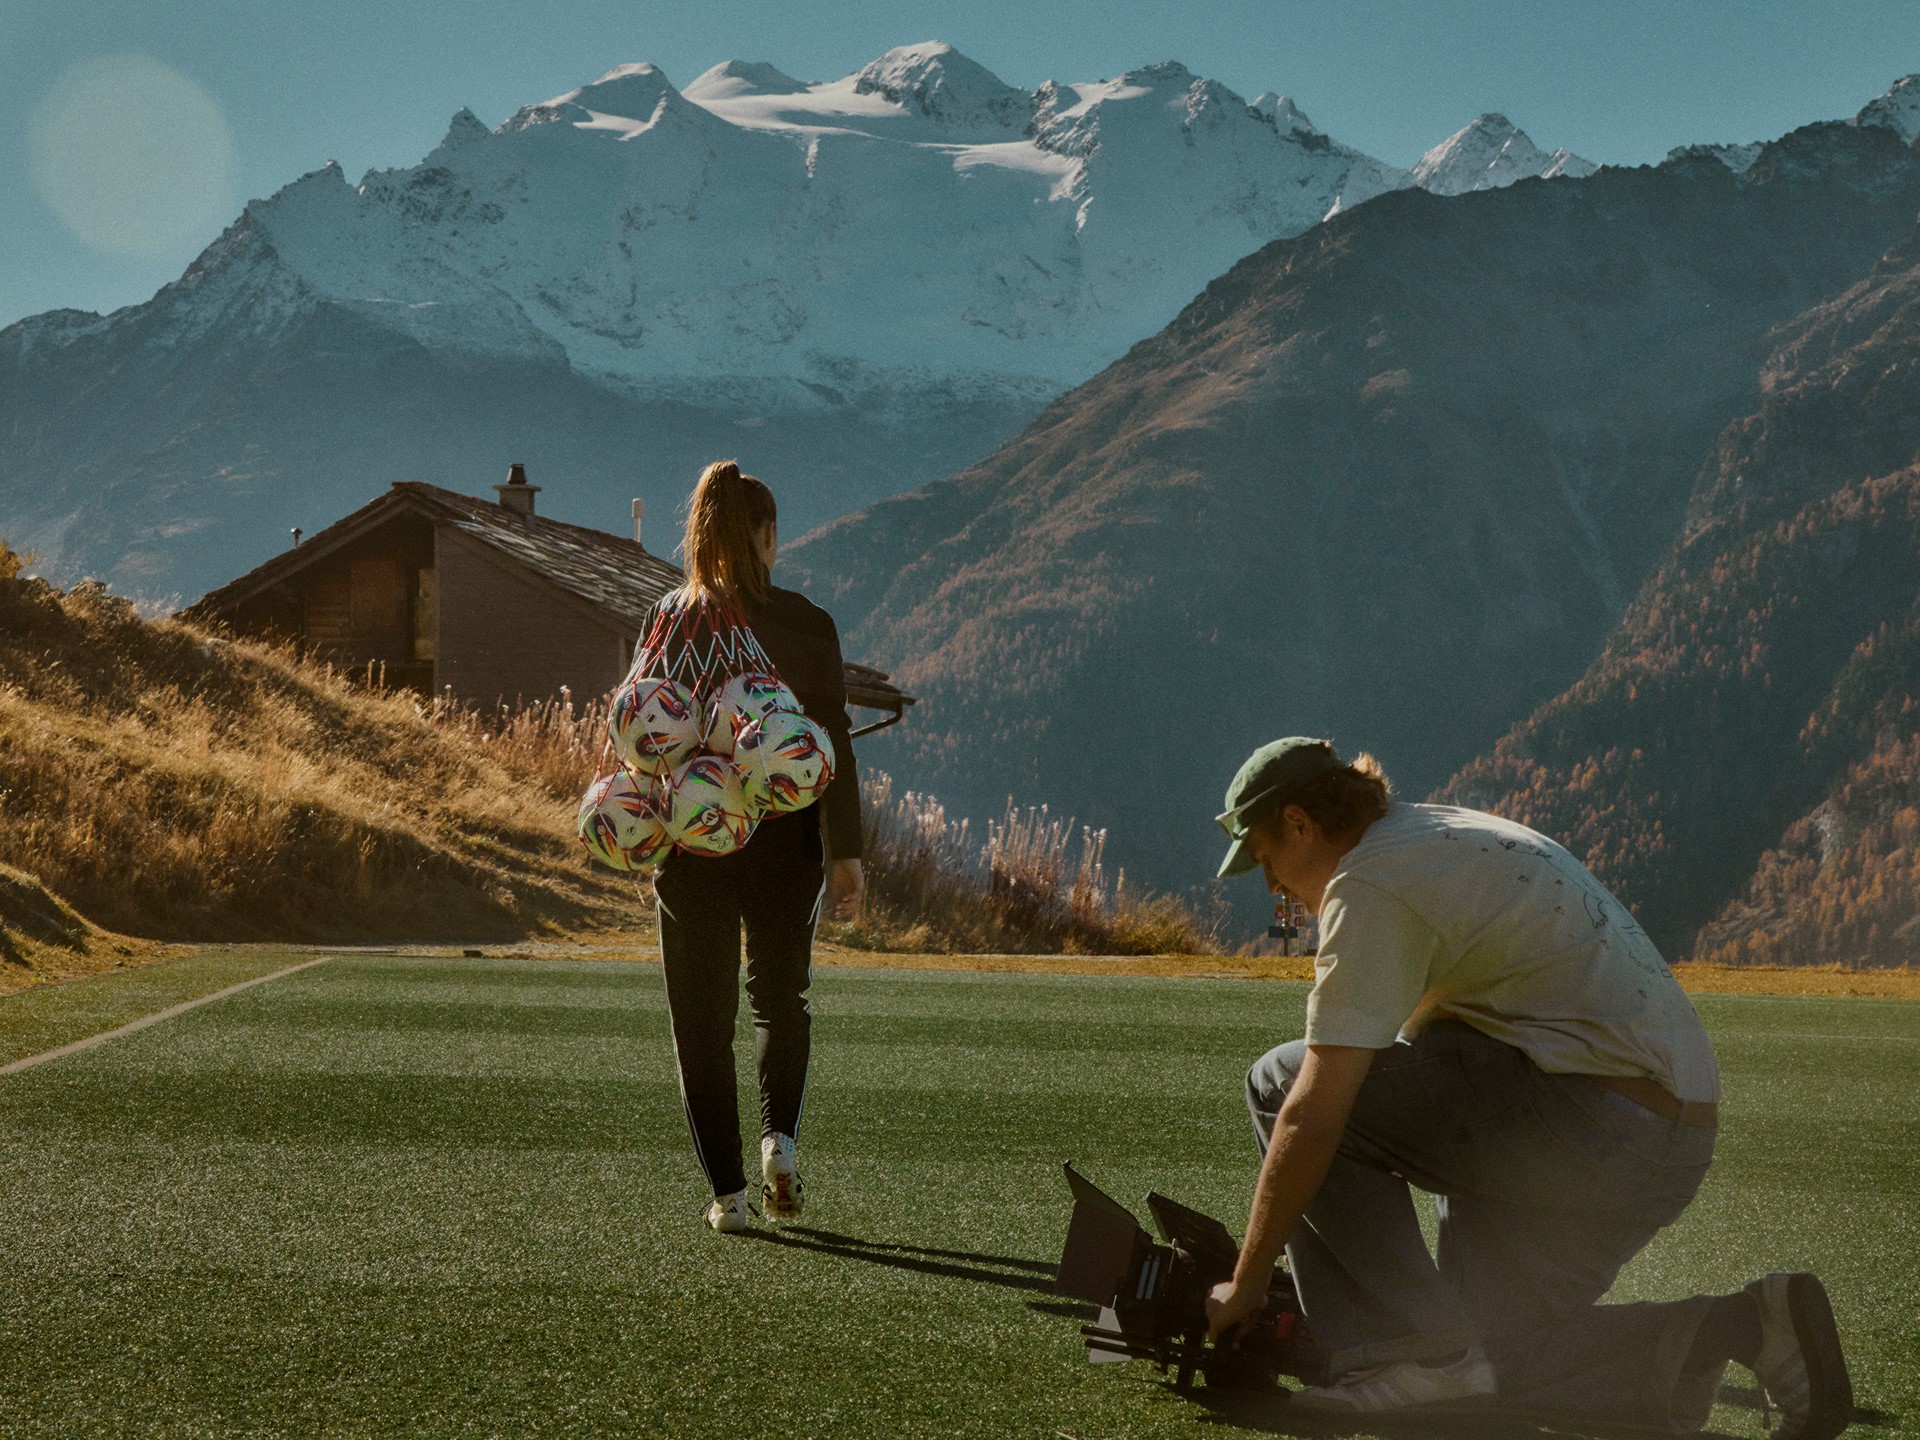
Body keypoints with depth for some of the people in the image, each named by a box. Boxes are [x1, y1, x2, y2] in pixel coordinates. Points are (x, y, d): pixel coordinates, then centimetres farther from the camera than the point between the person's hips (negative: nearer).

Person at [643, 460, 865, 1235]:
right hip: (784, 839, 0)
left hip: (689, 842, 0)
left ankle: (727, 1191, 5)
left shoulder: (666, 620, -3)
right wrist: (845, 851, -2)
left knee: (702, 1017, 8)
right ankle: (780, 1136, -1)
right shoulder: (806, 625, -5)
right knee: (782, 997, 20)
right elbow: (831, 741, -5)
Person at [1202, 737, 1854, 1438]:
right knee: (1475, 1366, 16)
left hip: (1588, 1127, -10)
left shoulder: (1369, 883, -8)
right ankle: (1740, 1329, 5)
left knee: (1283, 1081, -4)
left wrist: (1247, 1284, -3)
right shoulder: (1448, 836, 23)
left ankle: (1407, 1353, -10)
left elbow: (1313, 1120, -12)